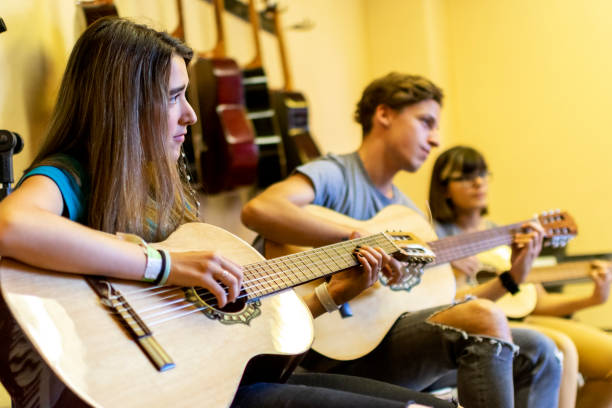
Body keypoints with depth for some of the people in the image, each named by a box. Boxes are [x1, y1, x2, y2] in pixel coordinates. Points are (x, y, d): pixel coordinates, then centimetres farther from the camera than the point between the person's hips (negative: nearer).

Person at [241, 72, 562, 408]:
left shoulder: (408, 211, 18)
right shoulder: (335, 175, -7)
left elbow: (441, 308, 19)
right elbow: (258, 210, -29)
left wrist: (511, 276, 13)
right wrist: (360, 238, -29)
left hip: (394, 339, 9)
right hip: (341, 349, -8)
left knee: (536, 351, 4)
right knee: (485, 320, -26)